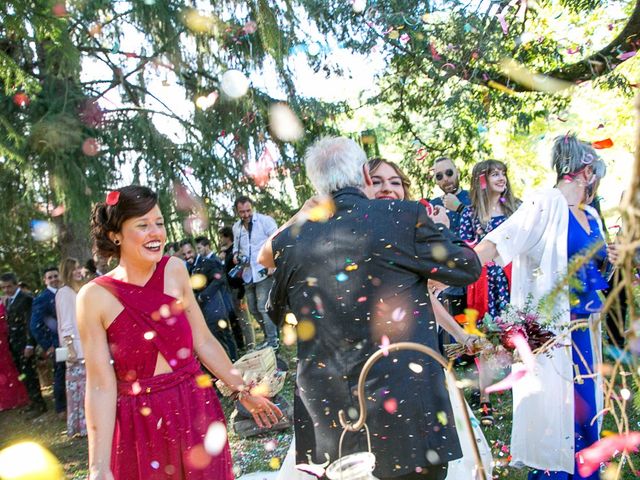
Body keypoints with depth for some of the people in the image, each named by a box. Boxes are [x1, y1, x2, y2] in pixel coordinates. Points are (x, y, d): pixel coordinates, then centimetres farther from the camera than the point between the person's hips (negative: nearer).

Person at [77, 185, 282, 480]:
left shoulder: (175, 270, -4)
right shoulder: (94, 296, -11)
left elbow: (203, 341, 3)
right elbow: (100, 385, -11)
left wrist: (242, 391, 8)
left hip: (197, 409, 2)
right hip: (139, 423, -2)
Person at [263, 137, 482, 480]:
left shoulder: (288, 241, -2)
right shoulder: (406, 217, -11)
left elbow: (277, 310, 16)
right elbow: (468, 268, 4)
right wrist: (441, 232, 24)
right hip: (404, 415, -3)